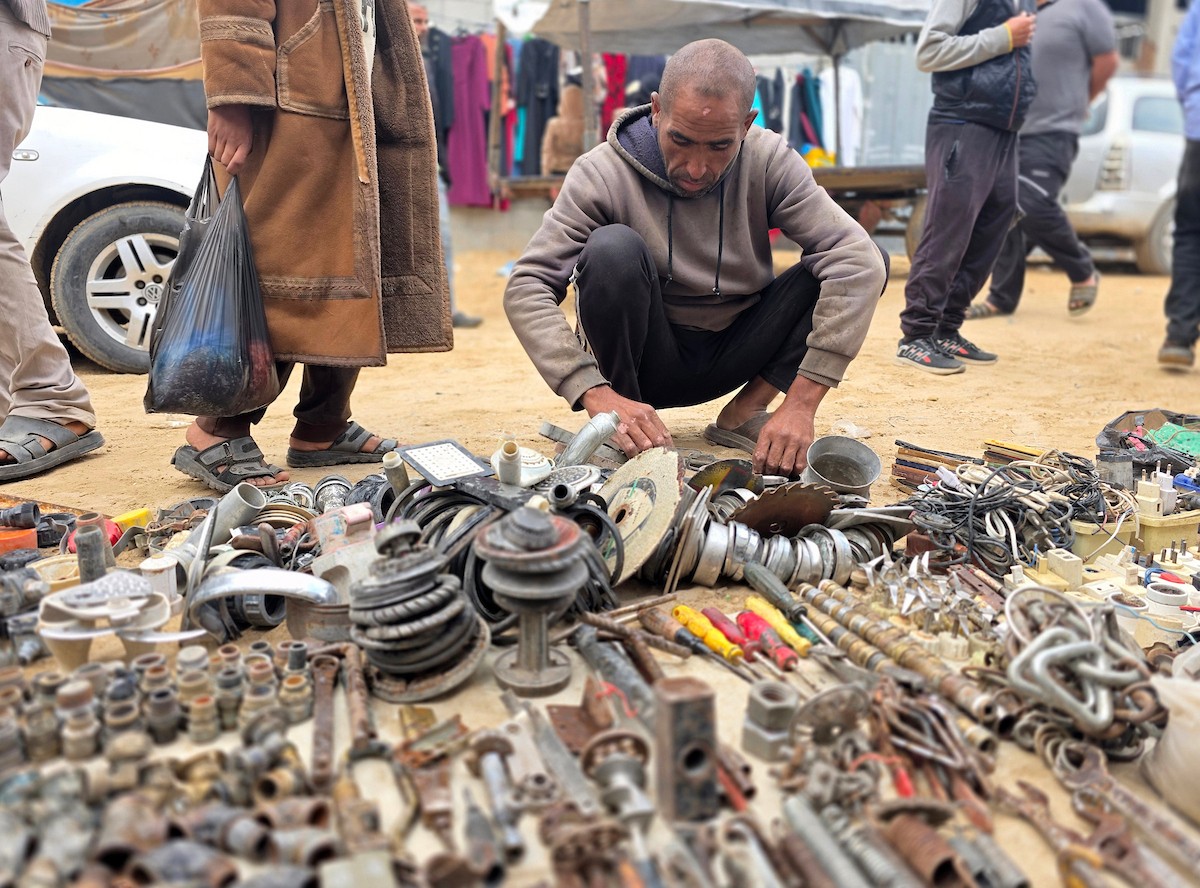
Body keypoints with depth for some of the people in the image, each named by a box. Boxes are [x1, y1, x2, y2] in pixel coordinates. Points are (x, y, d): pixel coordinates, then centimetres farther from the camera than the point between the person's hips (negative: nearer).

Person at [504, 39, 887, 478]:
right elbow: (525, 290, -24)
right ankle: (620, 436, -14)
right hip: (645, 358, -2)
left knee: (855, 262, -16)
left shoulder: (770, 162, -13)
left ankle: (743, 413, -10)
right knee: (612, 248, -32)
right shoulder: (602, 173, -18)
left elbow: (859, 261, -23)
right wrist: (598, 396, -39)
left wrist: (801, 402, -34)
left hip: (733, 354, 3)